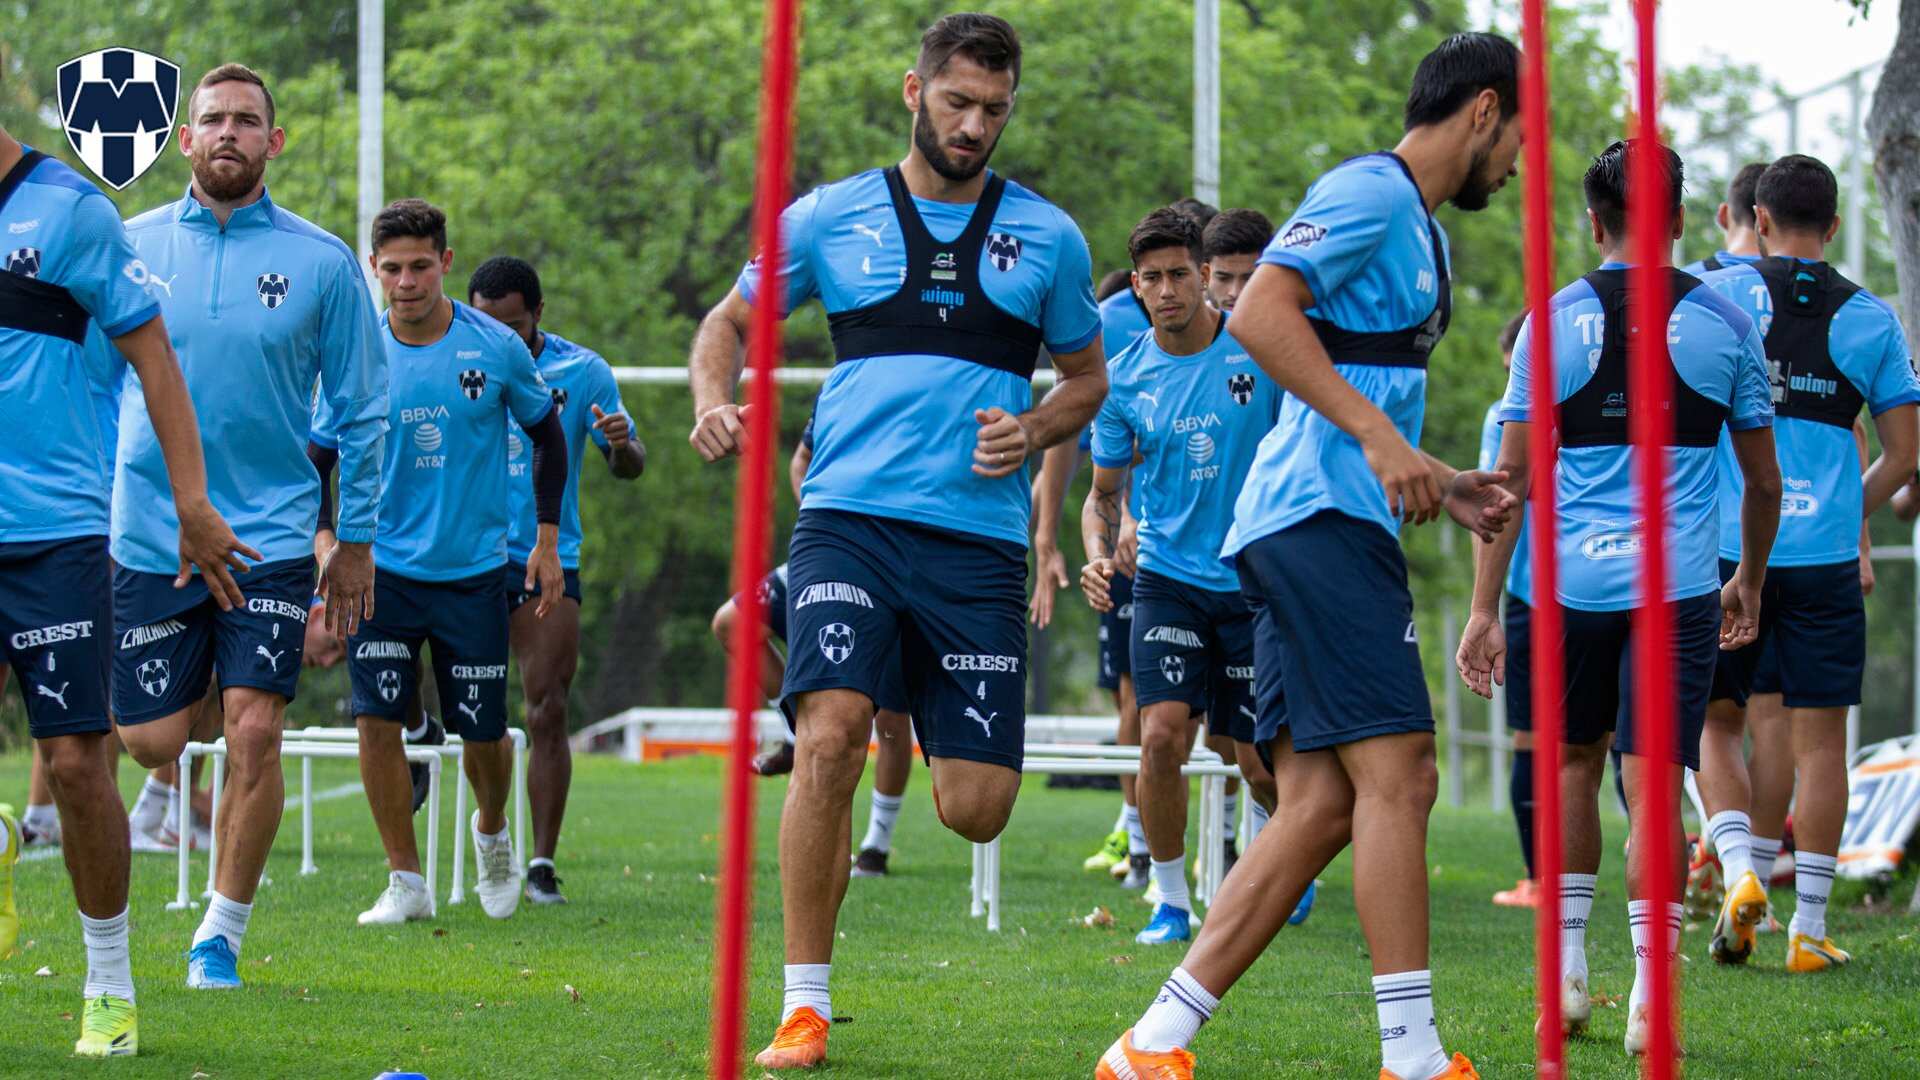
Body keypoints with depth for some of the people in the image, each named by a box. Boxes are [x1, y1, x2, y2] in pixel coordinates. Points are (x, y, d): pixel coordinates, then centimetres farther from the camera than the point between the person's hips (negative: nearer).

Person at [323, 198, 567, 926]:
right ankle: (405, 882, -1)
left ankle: (491, 832, 36)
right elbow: (318, 456, 5)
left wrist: (547, 539, 7)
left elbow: (547, 434, 10)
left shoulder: (496, 348, -5)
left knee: (482, 730, 4)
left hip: (474, 569, 0)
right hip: (383, 568, 0)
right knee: (377, 719, -12)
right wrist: (324, 540, -10)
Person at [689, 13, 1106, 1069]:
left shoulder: (1048, 237, 11)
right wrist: (713, 401, -3)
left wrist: (1032, 431, 0)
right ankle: (804, 1008, -12)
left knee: (976, 811, -4)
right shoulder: (829, 217, 8)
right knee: (828, 736, -23)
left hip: (979, 537, 1)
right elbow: (728, 321, 19)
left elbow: (1086, 377, 22)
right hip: (850, 516, -1)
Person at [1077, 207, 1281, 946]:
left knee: (1261, 762, 3)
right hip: (1168, 579, 1)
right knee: (1162, 736, -18)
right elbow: (1104, 492, 11)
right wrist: (1098, 553, -10)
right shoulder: (1125, 379, 0)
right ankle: (1170, 899, -2)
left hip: (1257, 582, -1)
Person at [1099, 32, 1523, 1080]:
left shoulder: (1417, 227, 25)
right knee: (1396, 776, -13)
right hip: (1320, 521, -10)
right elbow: (1259, 314, -20)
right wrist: (1377, 434, -23)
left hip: (1312, 530, 10)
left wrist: (1437, 485, 23)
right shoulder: (1369, 191, -6)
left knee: (1319, 806, 3)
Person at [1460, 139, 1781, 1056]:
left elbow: (1512, 479, -2)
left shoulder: (1555, 322, 0)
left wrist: (1484, 610, 1)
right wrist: (1751, 582, 26)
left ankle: (1567, 973, 21)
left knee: (1574, 764, 19)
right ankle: (1650, 999, -9)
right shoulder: (1725, 325, 2)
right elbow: (1764, 480, 10)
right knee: (1654, 788, -2)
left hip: (1574, 584, 1)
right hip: (1679, 589, -1)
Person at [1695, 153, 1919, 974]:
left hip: (1728, 550, 0)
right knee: (1818, 739, 5)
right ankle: (1809, 928, 4)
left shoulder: (1718, 296, 1)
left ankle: (1740, 871, -7)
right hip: (1825, 555, 1)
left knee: (1715, 723, 14)